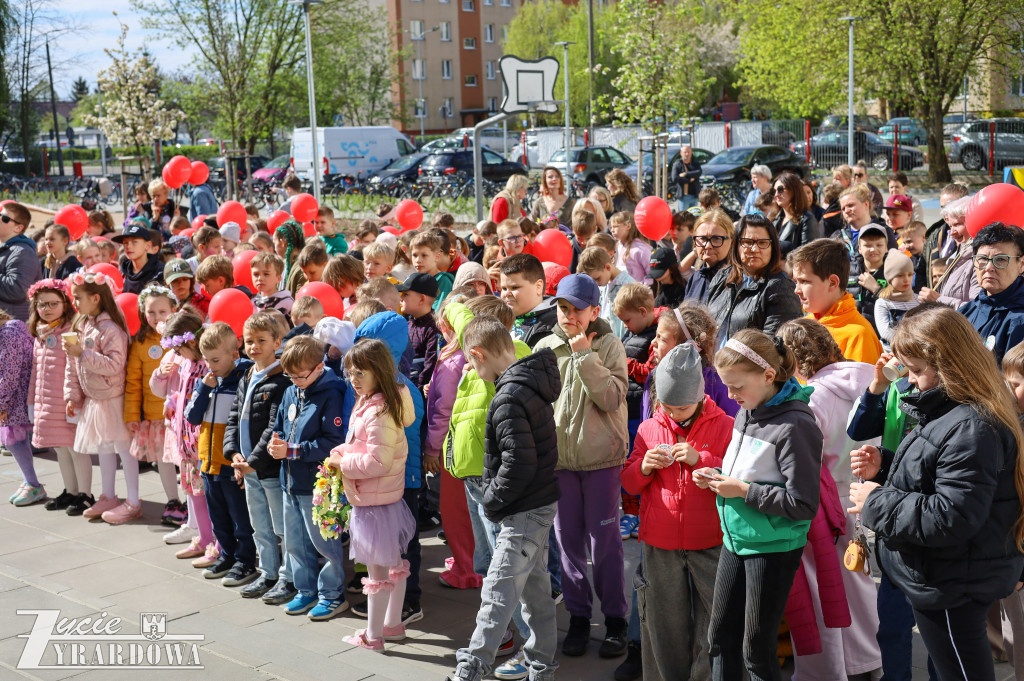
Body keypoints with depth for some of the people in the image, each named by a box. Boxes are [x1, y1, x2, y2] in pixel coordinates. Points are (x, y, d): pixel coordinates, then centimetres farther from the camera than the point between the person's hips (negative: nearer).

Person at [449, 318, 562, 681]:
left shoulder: (508, 399, -22)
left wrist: (492, 500, -12)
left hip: (525, 511, -10)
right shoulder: (532, 384, 7)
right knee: (534, 585, 18)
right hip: (541, 503, 10)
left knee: (497, 592, -7)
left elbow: (519, 463, -27)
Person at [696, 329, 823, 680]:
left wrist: (743, 491, -19)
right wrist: (717, 477, 1)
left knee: (756, 650, 4)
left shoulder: (794, 426, -20)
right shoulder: (746, 412, 5)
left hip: (773, 549, -8)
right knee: (720, 637, 15)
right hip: (735, 540, 8)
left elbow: (803, 505, -20)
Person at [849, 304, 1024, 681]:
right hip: (943, 581, 10)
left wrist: (878, 503, -19)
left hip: (951, 590, -10)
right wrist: (884, 465, 3)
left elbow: (951, 518, -30)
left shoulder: (970, 429, -26)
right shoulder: (949, 412, 7)